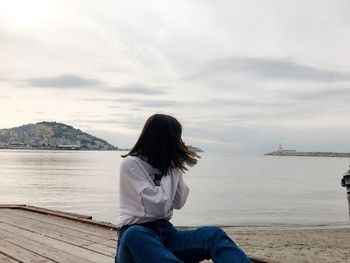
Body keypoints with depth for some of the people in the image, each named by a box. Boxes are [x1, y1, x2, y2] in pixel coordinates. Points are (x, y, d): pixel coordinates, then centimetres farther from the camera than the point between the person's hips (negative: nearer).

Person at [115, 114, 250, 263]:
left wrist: (176, 170, 2)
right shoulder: (130, 164, -9)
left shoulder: (166, 164, 11)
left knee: (214, 235, -21)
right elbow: (157, 206, -17)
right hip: (135, 233, -5)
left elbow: (179, 203, 8)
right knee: (134, 236, -41)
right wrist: (170, 172, -7)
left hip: (165, 232, 5)